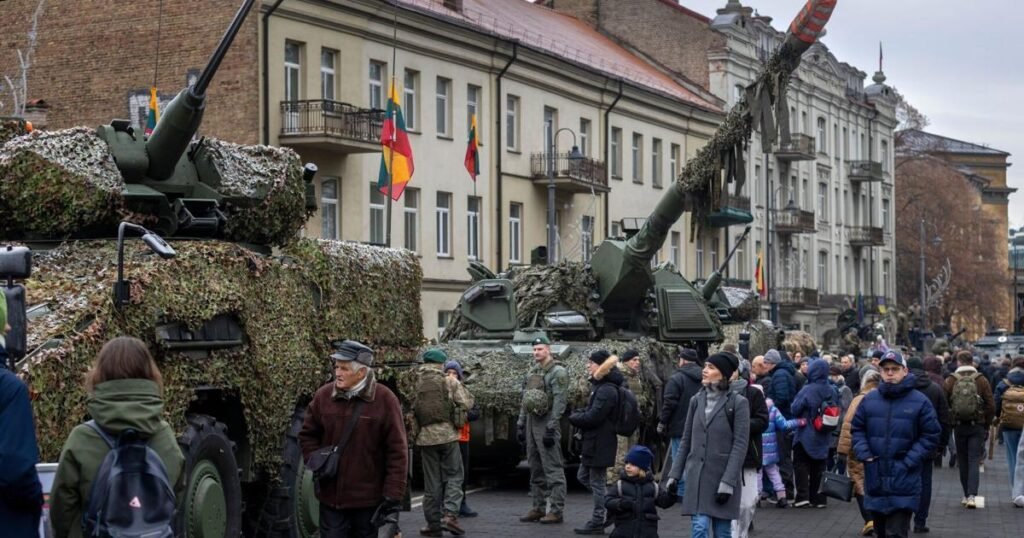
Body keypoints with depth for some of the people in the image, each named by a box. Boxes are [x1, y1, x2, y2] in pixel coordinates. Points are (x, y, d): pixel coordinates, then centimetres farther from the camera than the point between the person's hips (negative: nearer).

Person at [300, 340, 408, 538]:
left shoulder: (384, 399, -9)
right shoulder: (323, 395, 1)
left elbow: (397, 450, -8)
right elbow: (308, 435, 15)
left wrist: (393, 493, -11)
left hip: (368, 499, -3)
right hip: (331, 497, 3)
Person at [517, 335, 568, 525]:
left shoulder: (557, 372, -9)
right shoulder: (533, 372, 16)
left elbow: (559, 403, -15)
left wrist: (551, 428, -20)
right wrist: (520, 424, 15)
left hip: (546, 424, -9)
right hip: (531, 422, 9)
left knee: (553, 469, -8)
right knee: (535, 469, 12)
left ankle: (556, 511, -7)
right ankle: (538, 508, 19)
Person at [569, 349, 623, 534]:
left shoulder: (607, 390, -20)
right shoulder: (600, 386, 13)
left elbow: (593, 417, -25)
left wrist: (574, 417, -9)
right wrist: (579, 413, -1)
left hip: (600, 443, -10)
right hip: (593, 442, 10)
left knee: (597, 482, -1)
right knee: (583, 477, 17)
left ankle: (597, 522, 8)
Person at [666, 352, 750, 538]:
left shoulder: (738, 403, -6)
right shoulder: (697, 400, 8)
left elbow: (740, 445, -10)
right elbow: (686, 440, 13)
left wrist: (728, 481, -16)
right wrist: (675, 474, 9)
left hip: (722, 475, -3)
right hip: (697, 476, 3)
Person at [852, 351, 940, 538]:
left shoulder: (919, 402, -4)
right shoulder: (869, 400, 5)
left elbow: (930, 436, -3)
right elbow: (857, 429, 13)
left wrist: (909, 461, -11)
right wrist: (864, 454, -3)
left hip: (903, 480, -4)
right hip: (875, 478, 4)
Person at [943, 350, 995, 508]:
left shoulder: (950, 381, -3)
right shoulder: (981, 381, -3)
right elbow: (991, 406, -3)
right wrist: (986, 425, 9)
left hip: (958, 426, 1)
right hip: (977, 426, -1)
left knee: (962, 461, 13)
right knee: (974, 461, 1)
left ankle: (966, 495, 18)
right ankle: (971, 495, -14)